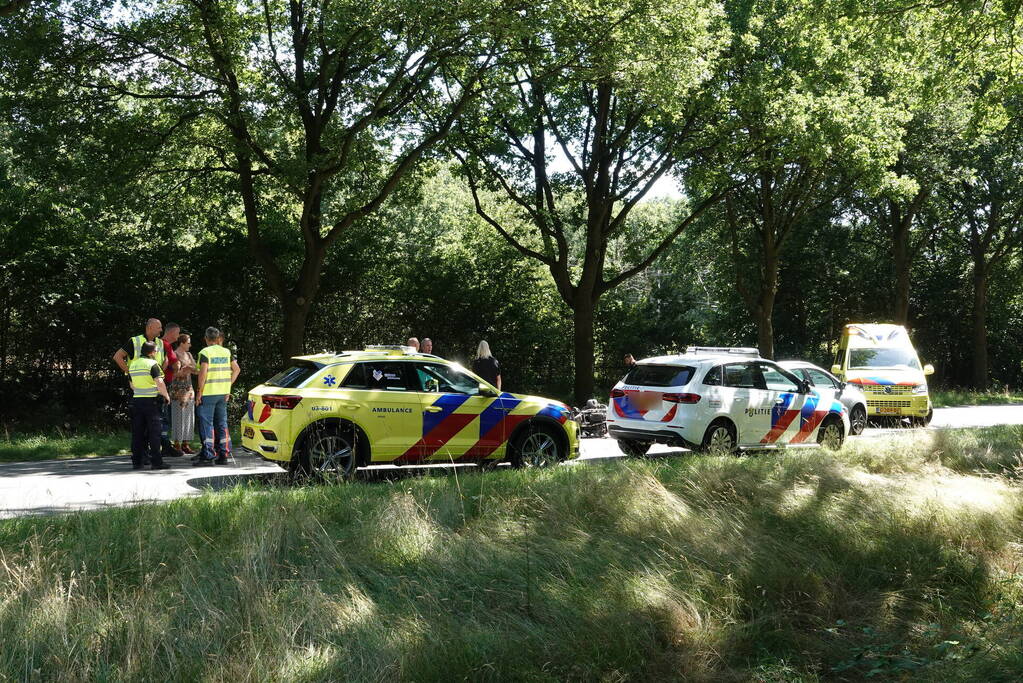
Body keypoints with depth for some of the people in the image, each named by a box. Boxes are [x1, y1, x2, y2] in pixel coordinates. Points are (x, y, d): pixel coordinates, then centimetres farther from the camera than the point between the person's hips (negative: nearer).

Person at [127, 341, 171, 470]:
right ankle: (156, 461, -2)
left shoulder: (133, 364, 12)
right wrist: (166, 396, -6)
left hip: (137, 400, 6)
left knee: (137, 432, 8)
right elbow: (160, 383, -19)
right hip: (151, 400, -6)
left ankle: (137, 461, 9)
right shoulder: (152, 364, -10)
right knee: (154, 432, -2)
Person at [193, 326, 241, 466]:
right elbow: (236, 369, 11)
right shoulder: (226, 352, 9)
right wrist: (228, 386, 14)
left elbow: (203, 373, -18)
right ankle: (223, 455, 13)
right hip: (223, 392, 6)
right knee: (222, 423, 11)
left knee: (206, 424, -2)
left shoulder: (205, 352, -9)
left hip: (208, 392, -6)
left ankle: (208, 456, -4)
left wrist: (200, 391, -12)